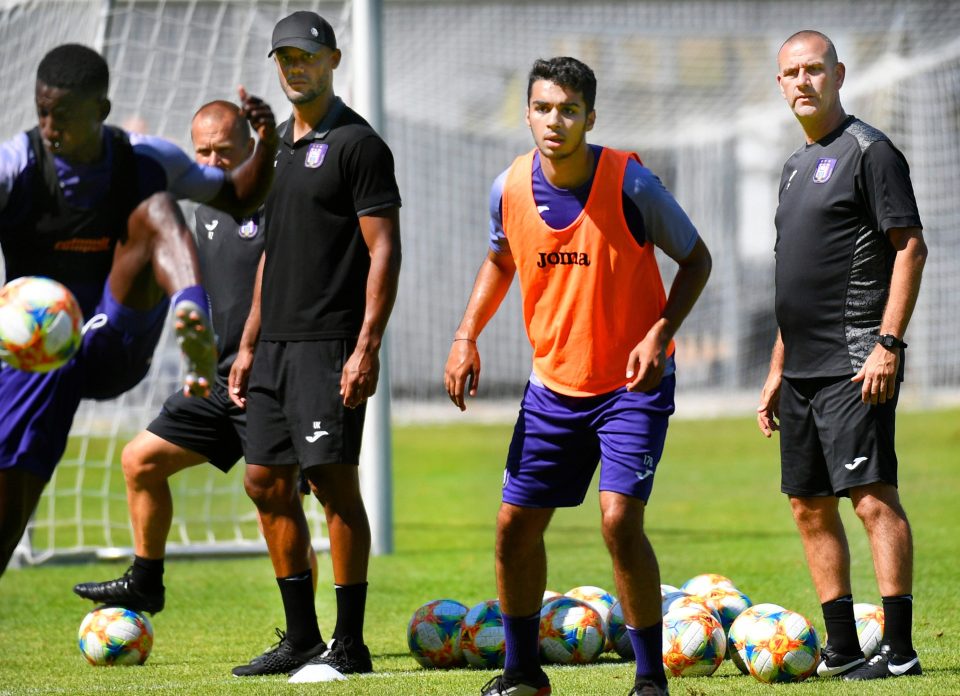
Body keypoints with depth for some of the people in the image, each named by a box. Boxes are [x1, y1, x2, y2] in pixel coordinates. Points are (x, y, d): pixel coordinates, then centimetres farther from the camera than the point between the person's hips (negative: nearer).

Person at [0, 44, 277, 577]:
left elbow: (237, 198, 13)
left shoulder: (146, 164, -1)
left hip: (117, 348, 0)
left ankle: (193, 321, -54)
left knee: (156, 210, -23)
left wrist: (266, 147, -7)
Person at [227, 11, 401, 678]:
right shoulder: (281, 145, 17)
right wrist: (249, 343, 19)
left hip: (329, 345, -9)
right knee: (267, 480, 8)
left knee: (334, 480, -10)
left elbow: (384, 252, -13)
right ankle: (301, 639, 16)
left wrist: (367, 347, -20)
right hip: (276, 344, 9)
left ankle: (349, 645, -5)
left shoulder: (357, 143, -8)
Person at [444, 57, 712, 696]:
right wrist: (468, 336, 3)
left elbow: (696, 259, -5)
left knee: (620, 519, -18)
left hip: (632, 383, -5)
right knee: (516, 524, 5)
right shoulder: (510, 188, -5)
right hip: (552, 385, 5)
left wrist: (660, 332, -19)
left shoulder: (630, 183, -17)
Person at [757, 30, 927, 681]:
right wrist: (777, 371, 21)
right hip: (804, 370, 9)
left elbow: (911, 248, -12)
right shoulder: (797, 165, 19)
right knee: (811, 506, 9)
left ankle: (899, 649, -14)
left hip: (855, 365, -9)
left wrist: (887, 345, -20)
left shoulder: (870, 151, -6)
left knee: (873, 498, -13)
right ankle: (842, 649, 15)